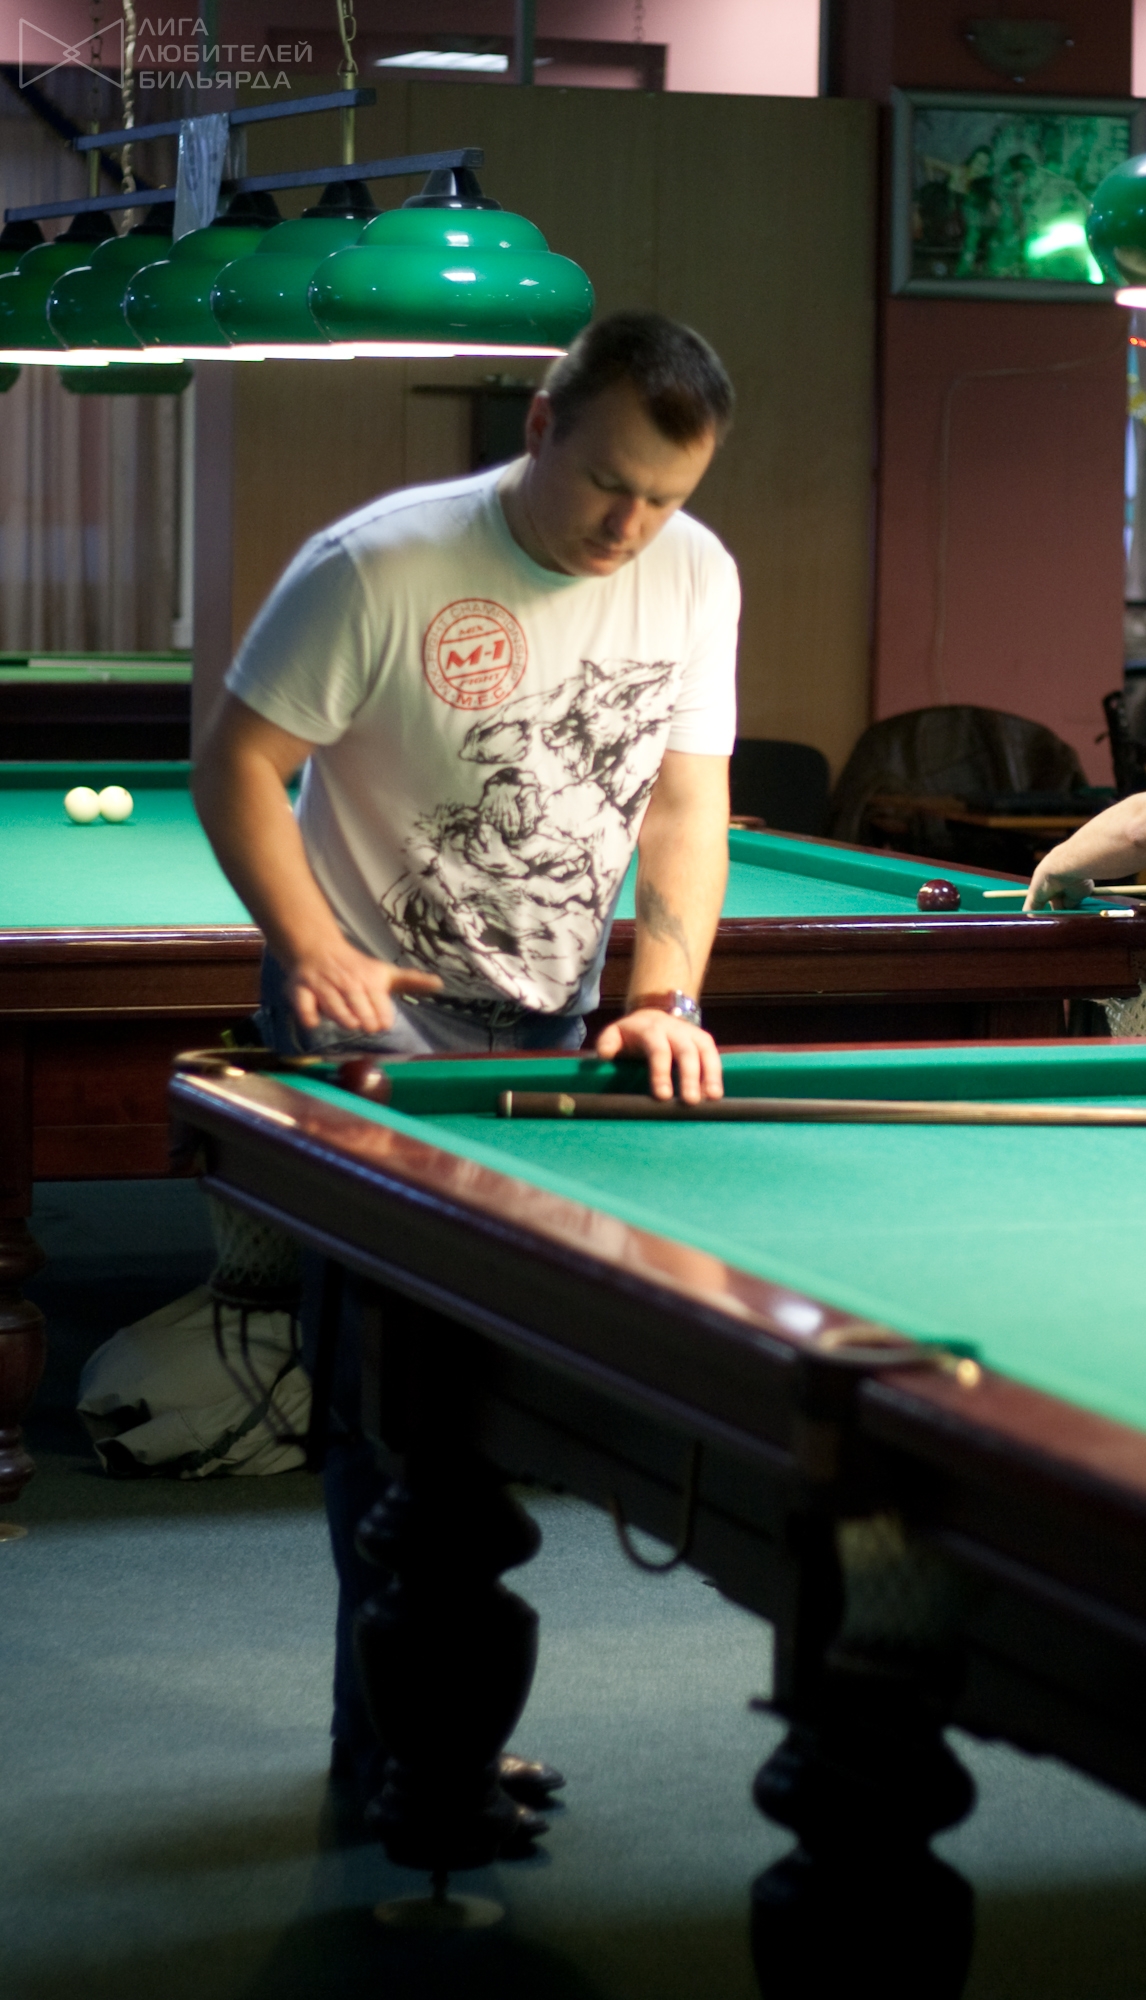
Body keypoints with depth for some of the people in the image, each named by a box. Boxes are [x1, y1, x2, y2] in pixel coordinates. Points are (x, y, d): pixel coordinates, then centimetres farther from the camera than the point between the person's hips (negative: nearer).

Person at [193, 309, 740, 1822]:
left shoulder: (696, 576, -4)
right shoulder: (380, 566, -19)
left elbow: (688, 801, 0)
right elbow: (238, 764, -13)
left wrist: (667, 998, -14)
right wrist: (315, 952, -24)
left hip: (553, 1020, 5)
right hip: (374, 1014, -5)